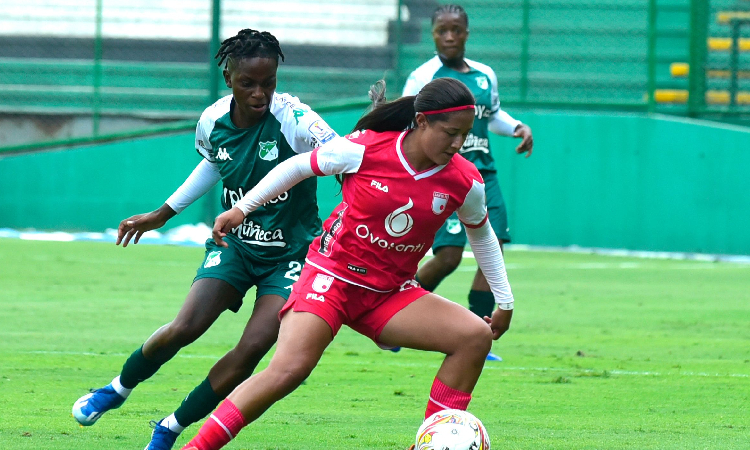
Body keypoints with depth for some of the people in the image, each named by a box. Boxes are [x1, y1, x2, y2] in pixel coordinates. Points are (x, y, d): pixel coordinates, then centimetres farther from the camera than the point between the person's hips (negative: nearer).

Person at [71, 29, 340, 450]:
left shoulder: (295, 120, -23)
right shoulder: (213, 121, -6)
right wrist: (162, 214, 23)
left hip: (291, 253, -3)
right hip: (235, 241, 3)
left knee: (254, 348, -17)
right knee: (185, 328, -13)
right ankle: (118, 390, 17)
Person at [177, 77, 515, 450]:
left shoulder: (465, 183, -7)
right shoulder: (365, 149, -16)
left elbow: (481, 234, 14)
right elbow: (299, 166, 0)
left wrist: (504, 300, 18)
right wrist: (242, 208, 2)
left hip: (390, 293, 4)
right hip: (333, 275, -4)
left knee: (476, 336, -15)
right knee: (290, 368, -25)